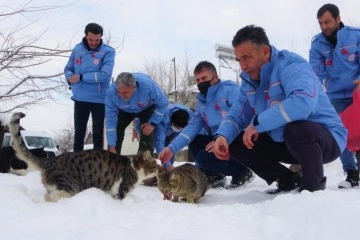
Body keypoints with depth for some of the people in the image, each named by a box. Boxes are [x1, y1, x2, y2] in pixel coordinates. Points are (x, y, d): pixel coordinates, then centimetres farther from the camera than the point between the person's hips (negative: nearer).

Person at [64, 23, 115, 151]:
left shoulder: (108, 51, -8)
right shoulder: (77, 49, 5)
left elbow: (104, 75, -19)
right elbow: (68, 69, 13)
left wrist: (81, 77, -16)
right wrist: (71, 78, -10)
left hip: (99, 99, -3)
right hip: (80, 98, 4)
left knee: (98, 133, 8)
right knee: (79, 132, 12)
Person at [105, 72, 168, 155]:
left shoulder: (148, 85, -42)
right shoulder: (111, 92, -37)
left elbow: (163, 104, -24)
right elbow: (110, 119, -30)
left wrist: (152, 123, -27)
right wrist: (112, 146, -31)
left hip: (147, 108, -2)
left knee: (147, 137, -15)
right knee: (115, 134, -6)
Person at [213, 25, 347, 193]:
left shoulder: (290, 64, -21)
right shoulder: (249, 81, 3)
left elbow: (304, 102, -40)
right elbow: (236, 115, 3)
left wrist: (257, 123, -32)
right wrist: (222, 136, -20)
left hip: (327, 138, -7)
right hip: (285, 142, 7)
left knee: (295, 128, -40)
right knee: (235, 143, -1)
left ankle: (314, 184, -10)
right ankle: (289, 181, 8)